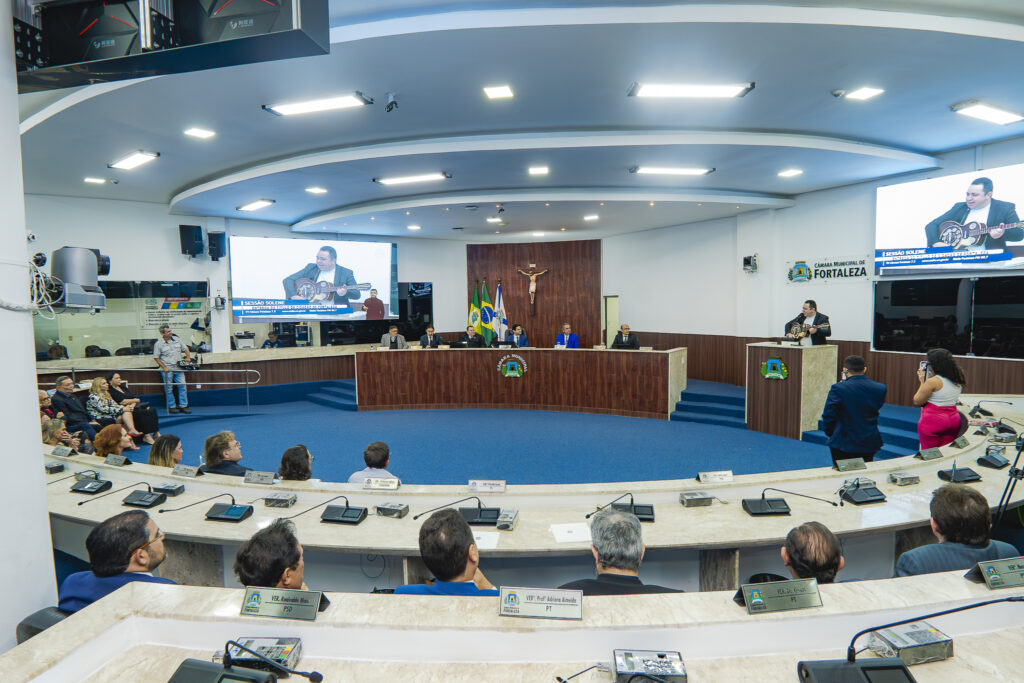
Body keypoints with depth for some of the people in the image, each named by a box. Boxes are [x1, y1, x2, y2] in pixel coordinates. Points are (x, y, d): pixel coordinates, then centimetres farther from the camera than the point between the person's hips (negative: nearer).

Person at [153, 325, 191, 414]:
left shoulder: (176, 339, 8)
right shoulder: (159, 344, -4)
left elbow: (185, 349, 17)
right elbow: (156, 357, -2)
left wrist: (188, 357, 1)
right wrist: (164, 367, -9)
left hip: (178, 368, 4)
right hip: (167, 370, -4)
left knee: (183, 386, 1)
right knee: (168, 389, 2)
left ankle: (183, 406, 8)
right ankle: (172, 407, 13)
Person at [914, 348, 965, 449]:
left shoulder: (933, 381, -16)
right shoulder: (957, 381, 6)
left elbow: (917, 401, -8)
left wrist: (922, 382, 1)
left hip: (933, 421, -7)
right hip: (954, 419, 7)